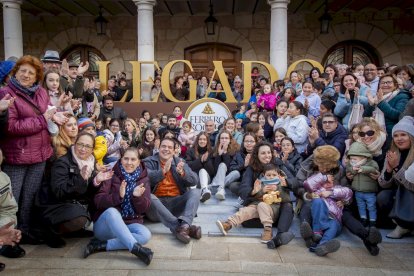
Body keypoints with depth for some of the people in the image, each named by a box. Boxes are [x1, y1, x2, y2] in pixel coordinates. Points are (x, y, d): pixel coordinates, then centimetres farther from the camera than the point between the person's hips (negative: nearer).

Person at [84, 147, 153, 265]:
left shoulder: (143, 178, 5)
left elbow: (144, 208, -2)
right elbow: (97, 201, -12)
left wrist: (137, 196, -24)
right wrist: (118, 196, -30)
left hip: (130, 224, 3)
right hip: (105, 225, -2)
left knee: (146, 235, -29)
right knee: (111, 211, -36)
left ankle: (102, 245, -24)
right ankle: (136, 248, -42)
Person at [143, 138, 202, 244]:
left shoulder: (179, 162, 15)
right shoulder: (149, 161, 8)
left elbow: (194, 181, 1)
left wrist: (182, 173, -19)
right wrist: (163, 171, -29)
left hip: (176, 202, 2)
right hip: (157, 202, -2)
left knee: (195, 192, -19)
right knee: (148, 196, -32)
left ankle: (184, 224, -43)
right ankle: (182, 227, -43)